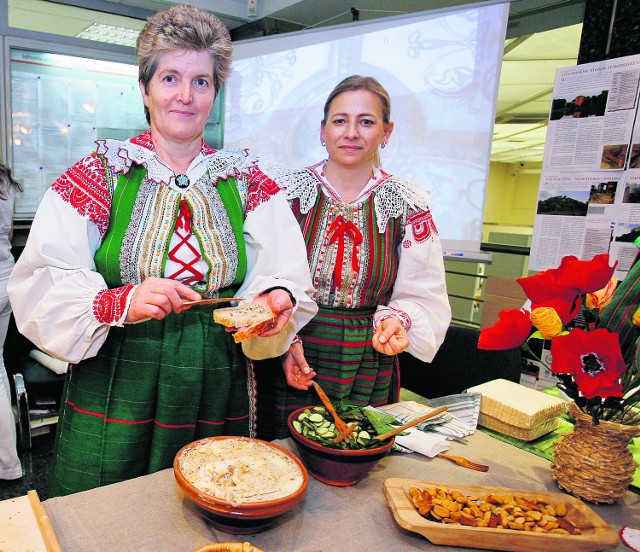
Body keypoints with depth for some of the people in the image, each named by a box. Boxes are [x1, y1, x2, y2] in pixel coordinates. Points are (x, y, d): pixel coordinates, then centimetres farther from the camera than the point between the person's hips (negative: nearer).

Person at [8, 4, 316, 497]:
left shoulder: (247, 182, 4)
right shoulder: (99, 175, -2)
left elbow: (284, 273, -2)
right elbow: (41, 286, -8)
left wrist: (277, 299, -24)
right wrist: (121, 302, -26)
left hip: (218, 392, 2)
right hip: (114, 394, -1)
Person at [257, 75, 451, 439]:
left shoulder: (408, 205, -1)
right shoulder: (288, 189, -2)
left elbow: (422, 295, 2)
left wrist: (398, 320, -18)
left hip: (367, 373, 1)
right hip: (285, 362, 0)